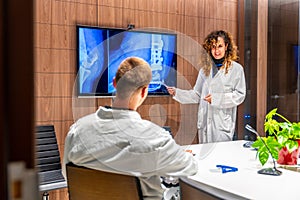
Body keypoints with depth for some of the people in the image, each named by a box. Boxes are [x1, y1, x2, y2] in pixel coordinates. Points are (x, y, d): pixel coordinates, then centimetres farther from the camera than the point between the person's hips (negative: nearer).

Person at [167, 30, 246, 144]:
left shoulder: (236, 69, -2)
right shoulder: (205, 69, 11)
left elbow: (240, 95, -5)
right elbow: (197, 95, 12)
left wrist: (216, 98, -15)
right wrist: (176, 93, 0)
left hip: (223, 125, -4)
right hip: (204, 124, 4)